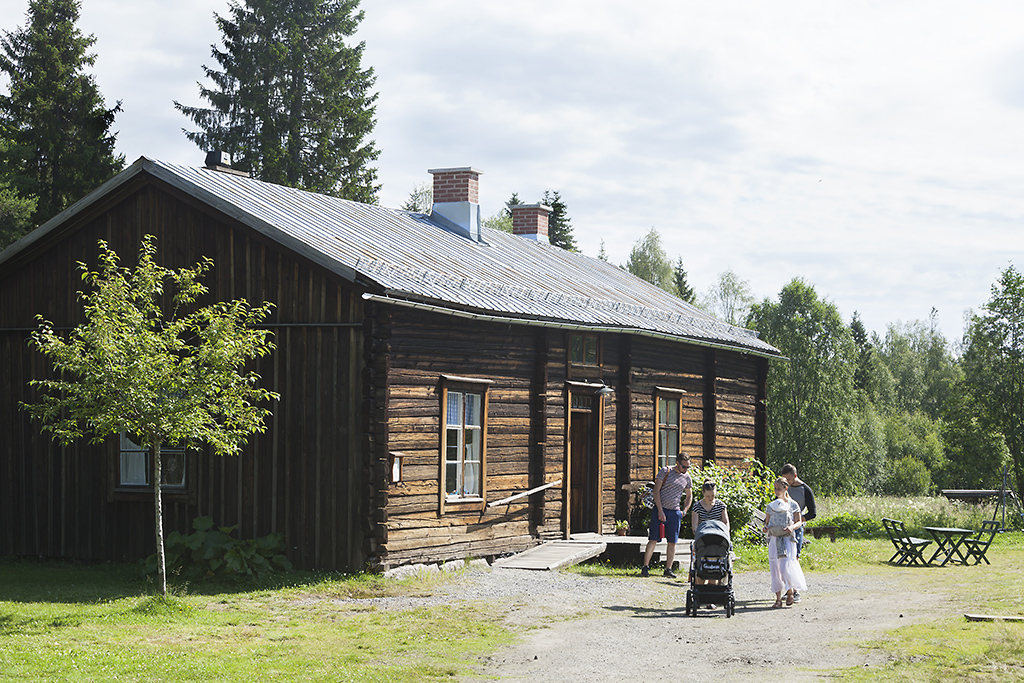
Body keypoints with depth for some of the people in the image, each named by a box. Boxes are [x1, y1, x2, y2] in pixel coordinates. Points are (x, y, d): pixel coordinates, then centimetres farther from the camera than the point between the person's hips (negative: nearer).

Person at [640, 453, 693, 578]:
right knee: (653, 539, -7)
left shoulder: (687, 478, 9)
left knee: (672, 542, 2)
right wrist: (660, 510, -13)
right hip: (660, 509, -4)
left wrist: (684, 511, 5)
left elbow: (689, 496, 21)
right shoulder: (666, 471, -2)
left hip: (675, 512, 4)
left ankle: (668, 569, 9)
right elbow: (656, 490, -6)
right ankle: (645, 567, -3)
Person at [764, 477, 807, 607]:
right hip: (774, 539, 3)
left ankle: (790, 592, 7)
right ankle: (778, 598, 7)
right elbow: (767, 522, 15)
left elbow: (799, 522, 5)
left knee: (786, 567, -15)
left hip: (788, 538, -3)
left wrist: (792, 527, -16)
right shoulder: (770, 506, 11)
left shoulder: (792, 504, 4)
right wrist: (766, 527, -8)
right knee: (775, 568, 0)